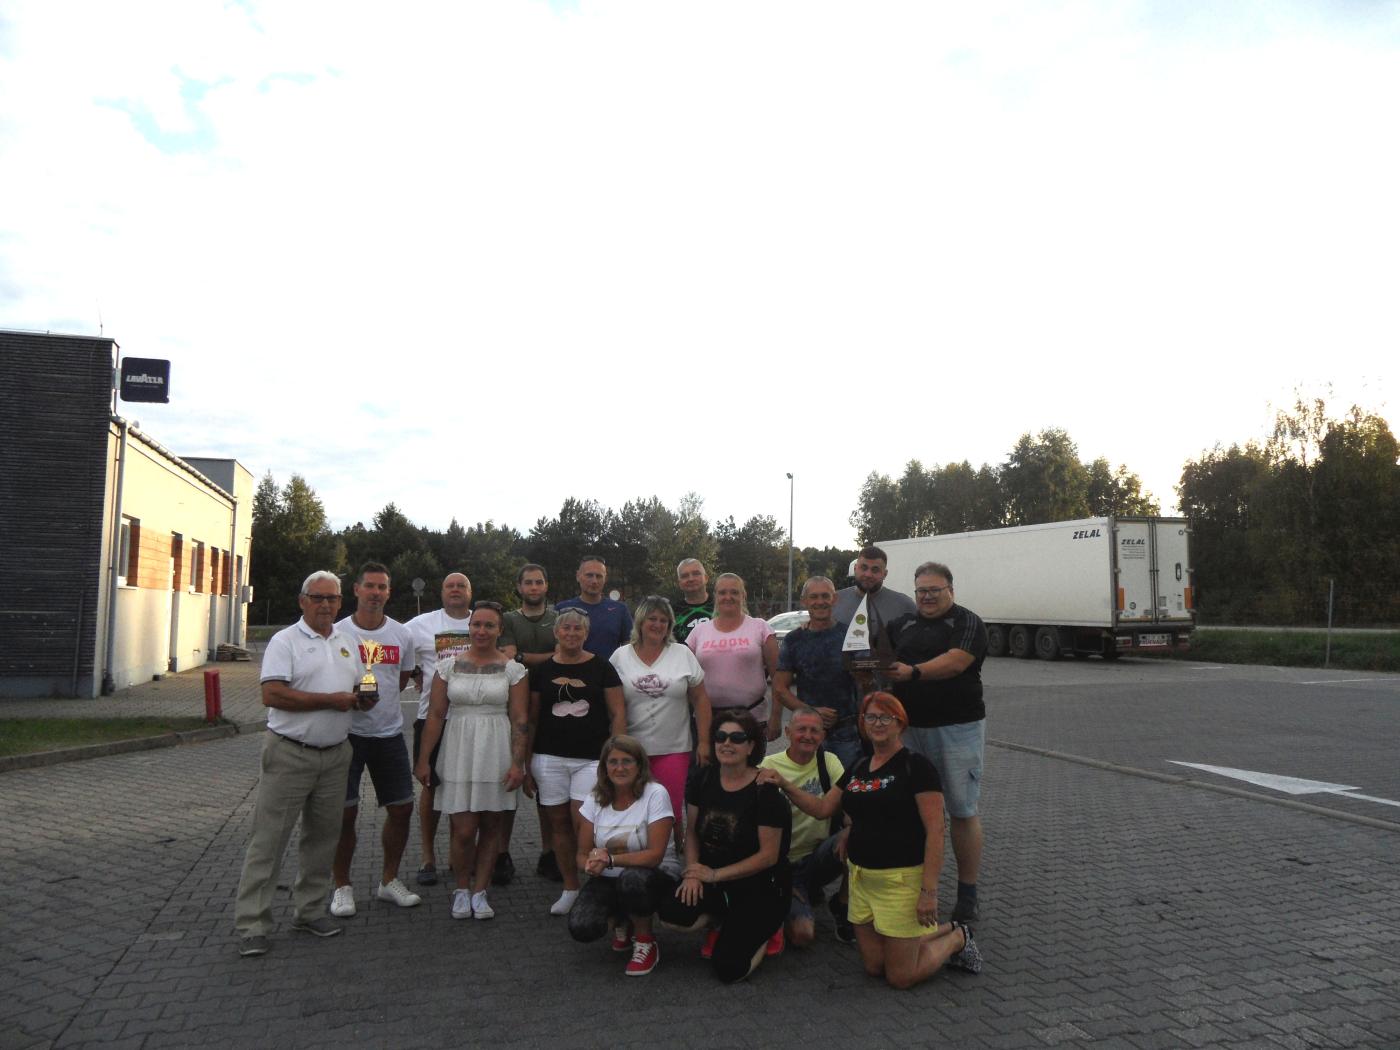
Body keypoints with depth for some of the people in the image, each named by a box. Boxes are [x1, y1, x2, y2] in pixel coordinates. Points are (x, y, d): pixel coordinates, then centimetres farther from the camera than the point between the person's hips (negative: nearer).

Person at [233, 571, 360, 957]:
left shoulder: (345, 644, 14)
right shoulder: (285, 641, -7)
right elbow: (272, 695, -18)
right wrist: (331, 700, -17)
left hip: (334, 755, 6)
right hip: (290, 754, -6)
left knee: (322, 837, 13)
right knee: (269, 839, -2)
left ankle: (310, 910, 26)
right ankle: (252, 925, 5)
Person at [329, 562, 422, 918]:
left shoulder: (402, 635, 4)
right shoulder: (338, 633, -5)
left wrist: (375, 696, 4)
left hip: (389, 732, 4)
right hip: (348, 731, -3)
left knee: (402, 807, 6)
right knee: (345, 811, -1)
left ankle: (389, 880, 23)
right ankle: (342, 886, 17)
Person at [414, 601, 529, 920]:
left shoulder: (512, 669, 1)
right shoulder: (449, 665, 3)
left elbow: (520, 720, -1)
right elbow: (435, 715, 3)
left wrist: (517, 763, -7)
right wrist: (423, 759, 0)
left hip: (497, 754, 0)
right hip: (458, 753, 0)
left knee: (491, 825, 7)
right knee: (463, 830, -2)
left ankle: (479, 892, 22)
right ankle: (462, 890, 21)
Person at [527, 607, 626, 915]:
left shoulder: (601, 668, 2)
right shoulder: (542, 671, 7)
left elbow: (618, 714, 1)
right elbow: (531, 719, 10)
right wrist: (524, 765, 7)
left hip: (592, 759, -2)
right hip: (549, 759, 3)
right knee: (559, 823, 7)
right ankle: (570, 889, 21)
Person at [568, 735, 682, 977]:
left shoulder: (655, 794, -16)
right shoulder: (595, 798, -1)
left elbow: (655, 855, -21)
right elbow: (583, 854, 1)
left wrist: (610, 859, -30)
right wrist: (592, 864, -24)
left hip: (655, 875, -4)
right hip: (608, 879, 4)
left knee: (632, 880, -39)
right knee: (581, 928, -22)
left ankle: (646, 942, -7)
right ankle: (621, 923, 15)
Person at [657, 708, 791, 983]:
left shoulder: (764, 789, -17)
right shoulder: (703, 779, -2)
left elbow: (768, 855, -16)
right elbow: (692, 831, 6)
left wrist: (714, 874, -18)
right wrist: (693, 872, -12)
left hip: (760, 887, -4)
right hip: (711, 879, 5)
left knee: (729, 969, -14)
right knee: (671, 913, -23)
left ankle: (764, 929, 16)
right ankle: (720, 921, 9)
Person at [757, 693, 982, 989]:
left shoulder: (916, 765, -13)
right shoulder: (858, 768, 9)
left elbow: (935, 831, -16)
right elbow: (821, 808, 12)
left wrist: (929, 891, -21)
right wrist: (784, 784, -2)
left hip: (901, 879, -7)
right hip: (861, 877, 7)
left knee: (901, 977, 1)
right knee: (874, 967, 11)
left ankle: (957, 938, 24)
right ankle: (940, 932, 29)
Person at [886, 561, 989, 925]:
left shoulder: (967, 622, -3)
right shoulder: (903, 625, 15)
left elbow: (956, 662, -18)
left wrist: (913, 672, -28)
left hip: (958, 727, -5)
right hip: (911, 728, 5)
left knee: (962, 811, 1)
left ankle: (967, 895, 12)